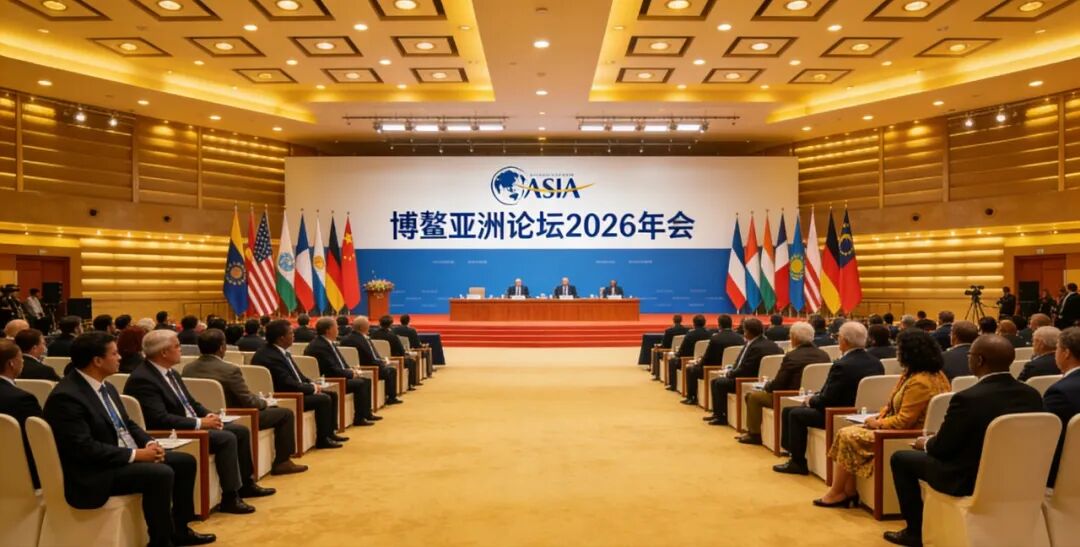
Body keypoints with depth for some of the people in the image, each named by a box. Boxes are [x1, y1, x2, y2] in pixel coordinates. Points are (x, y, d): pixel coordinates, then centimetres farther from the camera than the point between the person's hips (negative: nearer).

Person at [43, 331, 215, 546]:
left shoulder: (106, 387, 11)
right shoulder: (66, 396, -19)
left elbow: (127, 425, 17)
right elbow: (84, 448, -26)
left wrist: (150, 444, -3)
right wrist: (135, 454, -23)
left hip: (128, 457, 10)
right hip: (96, 472, -10)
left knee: (185, 461, 5)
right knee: (161, 473, -28)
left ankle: (179, 530, 16)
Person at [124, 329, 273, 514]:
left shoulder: (170, 372, 11)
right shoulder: (142, 379, -20)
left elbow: (190, 403, 18)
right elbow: (161, 419, -27)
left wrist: (209, 416, -3)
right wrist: (200, 423, -23)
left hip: (192, 425, 10)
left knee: (241, 431, 4)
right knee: (226, 438, -25)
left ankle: (246, 484, 17)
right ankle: (230, 498, -16)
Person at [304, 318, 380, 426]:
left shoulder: (327, 342, 10)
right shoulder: (319, 346, -22)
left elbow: (340, 363, 18)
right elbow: (333, 369, -24)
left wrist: (350, 371, 0)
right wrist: (352, 374, -12)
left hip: (335, 376, 10)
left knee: (366, 380, 5)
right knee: (360, 383, -20)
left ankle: (366, 413, 12)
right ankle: (359, 418, -12)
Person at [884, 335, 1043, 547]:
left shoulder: (968, 398, -27)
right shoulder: (1032, 395, -7)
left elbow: (941, 449, -15)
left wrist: (925, 443, 9)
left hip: (969, 481, -7)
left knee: (901, 458, 14)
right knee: (931, 451, 30)